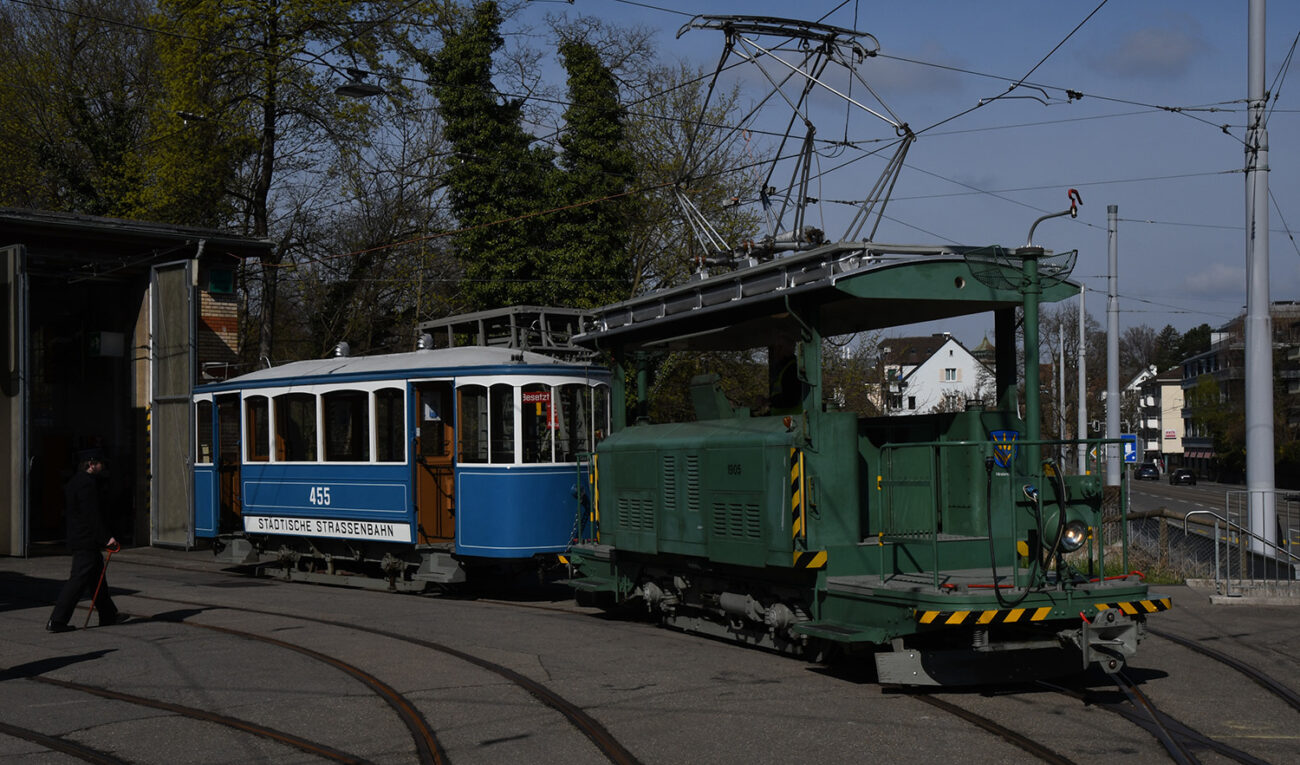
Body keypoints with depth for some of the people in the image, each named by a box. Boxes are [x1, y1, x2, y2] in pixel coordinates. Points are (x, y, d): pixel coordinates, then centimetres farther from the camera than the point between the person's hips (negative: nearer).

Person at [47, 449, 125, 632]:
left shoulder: (72, 483, 15)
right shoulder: (87, 483, -17)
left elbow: (67, 512, 20)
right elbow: (93, 514, -21)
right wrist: (106, 537, -18)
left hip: (76, 539, 11)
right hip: (87, 541, -11)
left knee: (97, 576, 18)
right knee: (79, 579, -8)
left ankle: (108, 615, 27)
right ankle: (57, 620, -9)